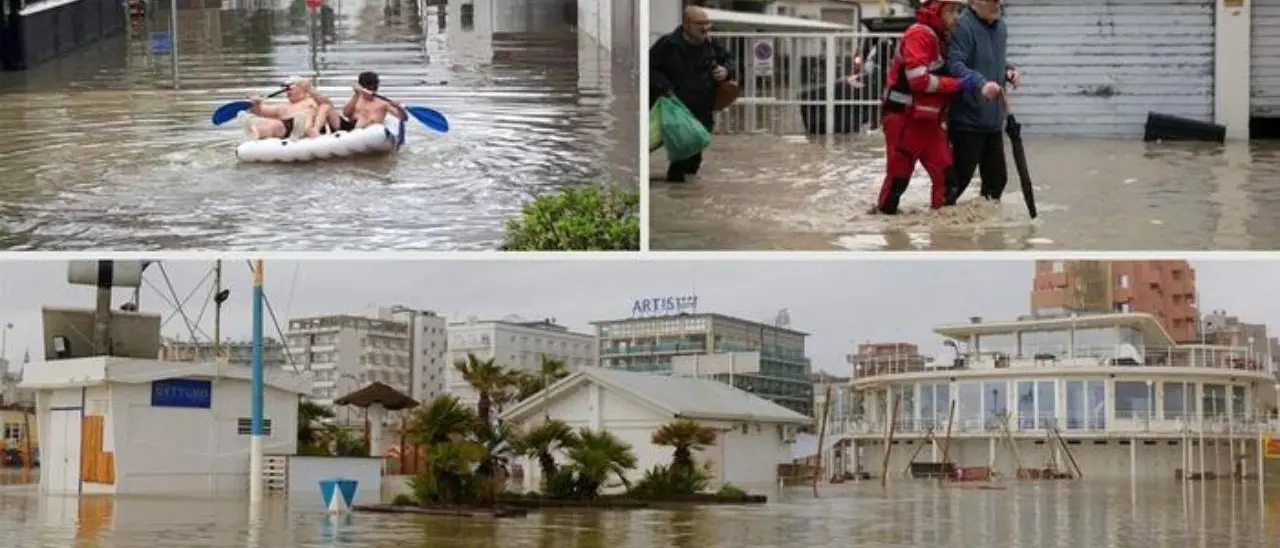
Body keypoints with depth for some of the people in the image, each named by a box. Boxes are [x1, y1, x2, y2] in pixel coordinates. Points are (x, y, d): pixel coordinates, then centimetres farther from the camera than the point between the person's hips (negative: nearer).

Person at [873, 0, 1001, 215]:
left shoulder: (940, 38, 14)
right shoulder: (918, 35, -15)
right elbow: (919, 79, -24)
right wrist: (958, 84, -20)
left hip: (929, 120, 8)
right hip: (905, 119, -8)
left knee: (946, 173, 0)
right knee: (899, 175, 0)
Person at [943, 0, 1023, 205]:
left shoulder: (1000, 27, 12)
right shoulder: (963, 27, -16)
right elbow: (954, 65, -25)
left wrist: (1009, 71, 6)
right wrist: (981, 83, -37)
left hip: (993, 119, 8)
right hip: (968, 118, -8)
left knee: (996, 176, 13)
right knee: (961, 175, -5)